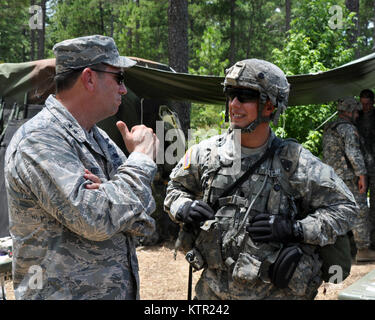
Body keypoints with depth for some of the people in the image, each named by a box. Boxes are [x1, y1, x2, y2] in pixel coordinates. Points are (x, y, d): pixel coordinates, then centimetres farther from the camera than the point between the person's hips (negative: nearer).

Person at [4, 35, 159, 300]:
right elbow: (96, 221, -29)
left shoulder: (98, 136, 8)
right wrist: (141, 159, -17)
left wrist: (110, 196, -18)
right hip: (65, 292, -8)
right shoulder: (39, 141, -20)